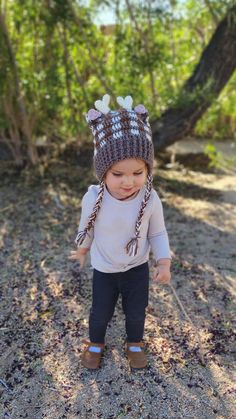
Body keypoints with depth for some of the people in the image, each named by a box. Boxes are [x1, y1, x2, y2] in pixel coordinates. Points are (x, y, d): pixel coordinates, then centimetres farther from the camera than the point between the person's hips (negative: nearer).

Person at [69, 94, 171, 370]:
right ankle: (95, 344, 48)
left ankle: (134, 344, 50)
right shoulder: (93, 198, -27)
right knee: (100, 312, 16)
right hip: (104, 269, 0)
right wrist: (82, 250, 12)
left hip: (138, 268, 1)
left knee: (136, 311, 19)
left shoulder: (150, 199, -25)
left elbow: (158, 234, -9)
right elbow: (87, 228, -5)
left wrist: (164, 263, -19)